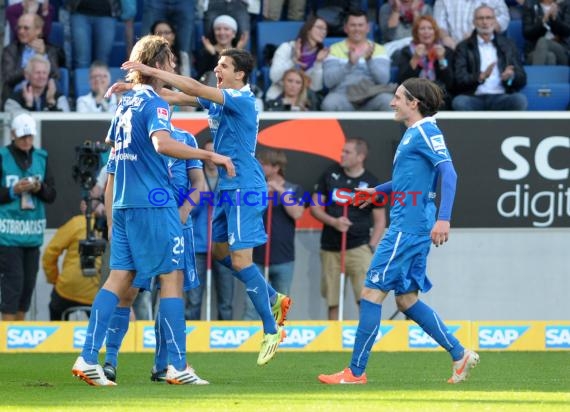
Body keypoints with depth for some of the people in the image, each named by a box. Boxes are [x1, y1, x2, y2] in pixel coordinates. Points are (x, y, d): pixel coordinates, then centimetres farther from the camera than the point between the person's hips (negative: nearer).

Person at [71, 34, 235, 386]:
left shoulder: (127, 102, 15)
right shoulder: (154, 104, -12)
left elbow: (113, 143, 27)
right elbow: (162, 143, -31)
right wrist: (210, 156, -31)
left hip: (124, 205, 8)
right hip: (154, 203, -8)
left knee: (120, 279, 6)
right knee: (171, 278, -3)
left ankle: (88, 358, -2)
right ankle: (178, 365, -3)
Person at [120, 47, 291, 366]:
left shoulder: (242, 100, -15)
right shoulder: (217, 99, 11)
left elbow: (194, 88, -25)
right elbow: (178, 97, 9)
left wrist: (151, 72, -26)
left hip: (244, 187, -10)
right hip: (228, 187, 10)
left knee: (240, 259, -12)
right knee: (221, 250, 16)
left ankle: (272, 330, -5)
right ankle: (274, 300, 27)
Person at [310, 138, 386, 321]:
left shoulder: (371, 183, 0)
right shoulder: (330, 175, 5)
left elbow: (380, 219, 5)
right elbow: (315, 207, 7)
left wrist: (372, 247, -7)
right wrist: (333, 221, -12)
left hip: (358, 247, -3)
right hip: (330, 249, 3)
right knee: (332, 302, 6)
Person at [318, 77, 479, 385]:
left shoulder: (426, 132, -11)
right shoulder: (412, 133, 18)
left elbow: (448, 172, -21)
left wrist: (443, 218, -29)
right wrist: (377, 191, 29)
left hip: (409, 227, -10)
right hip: (406, 225, 10)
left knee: (372, 292, -7)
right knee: (407, 299, 12)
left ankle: (356, 371, -4)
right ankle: (460, 354, 15)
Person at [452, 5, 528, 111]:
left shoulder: (508, 44, 15)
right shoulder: (464, 47, 10)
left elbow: (522, 79, 11)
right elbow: (459, 80, -2)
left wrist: (511, 76, -14)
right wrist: (480, 77, -22)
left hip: (501, 98, 1)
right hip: (475, 99, -1)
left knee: (520, 99, -31)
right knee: (459, 102, -34)